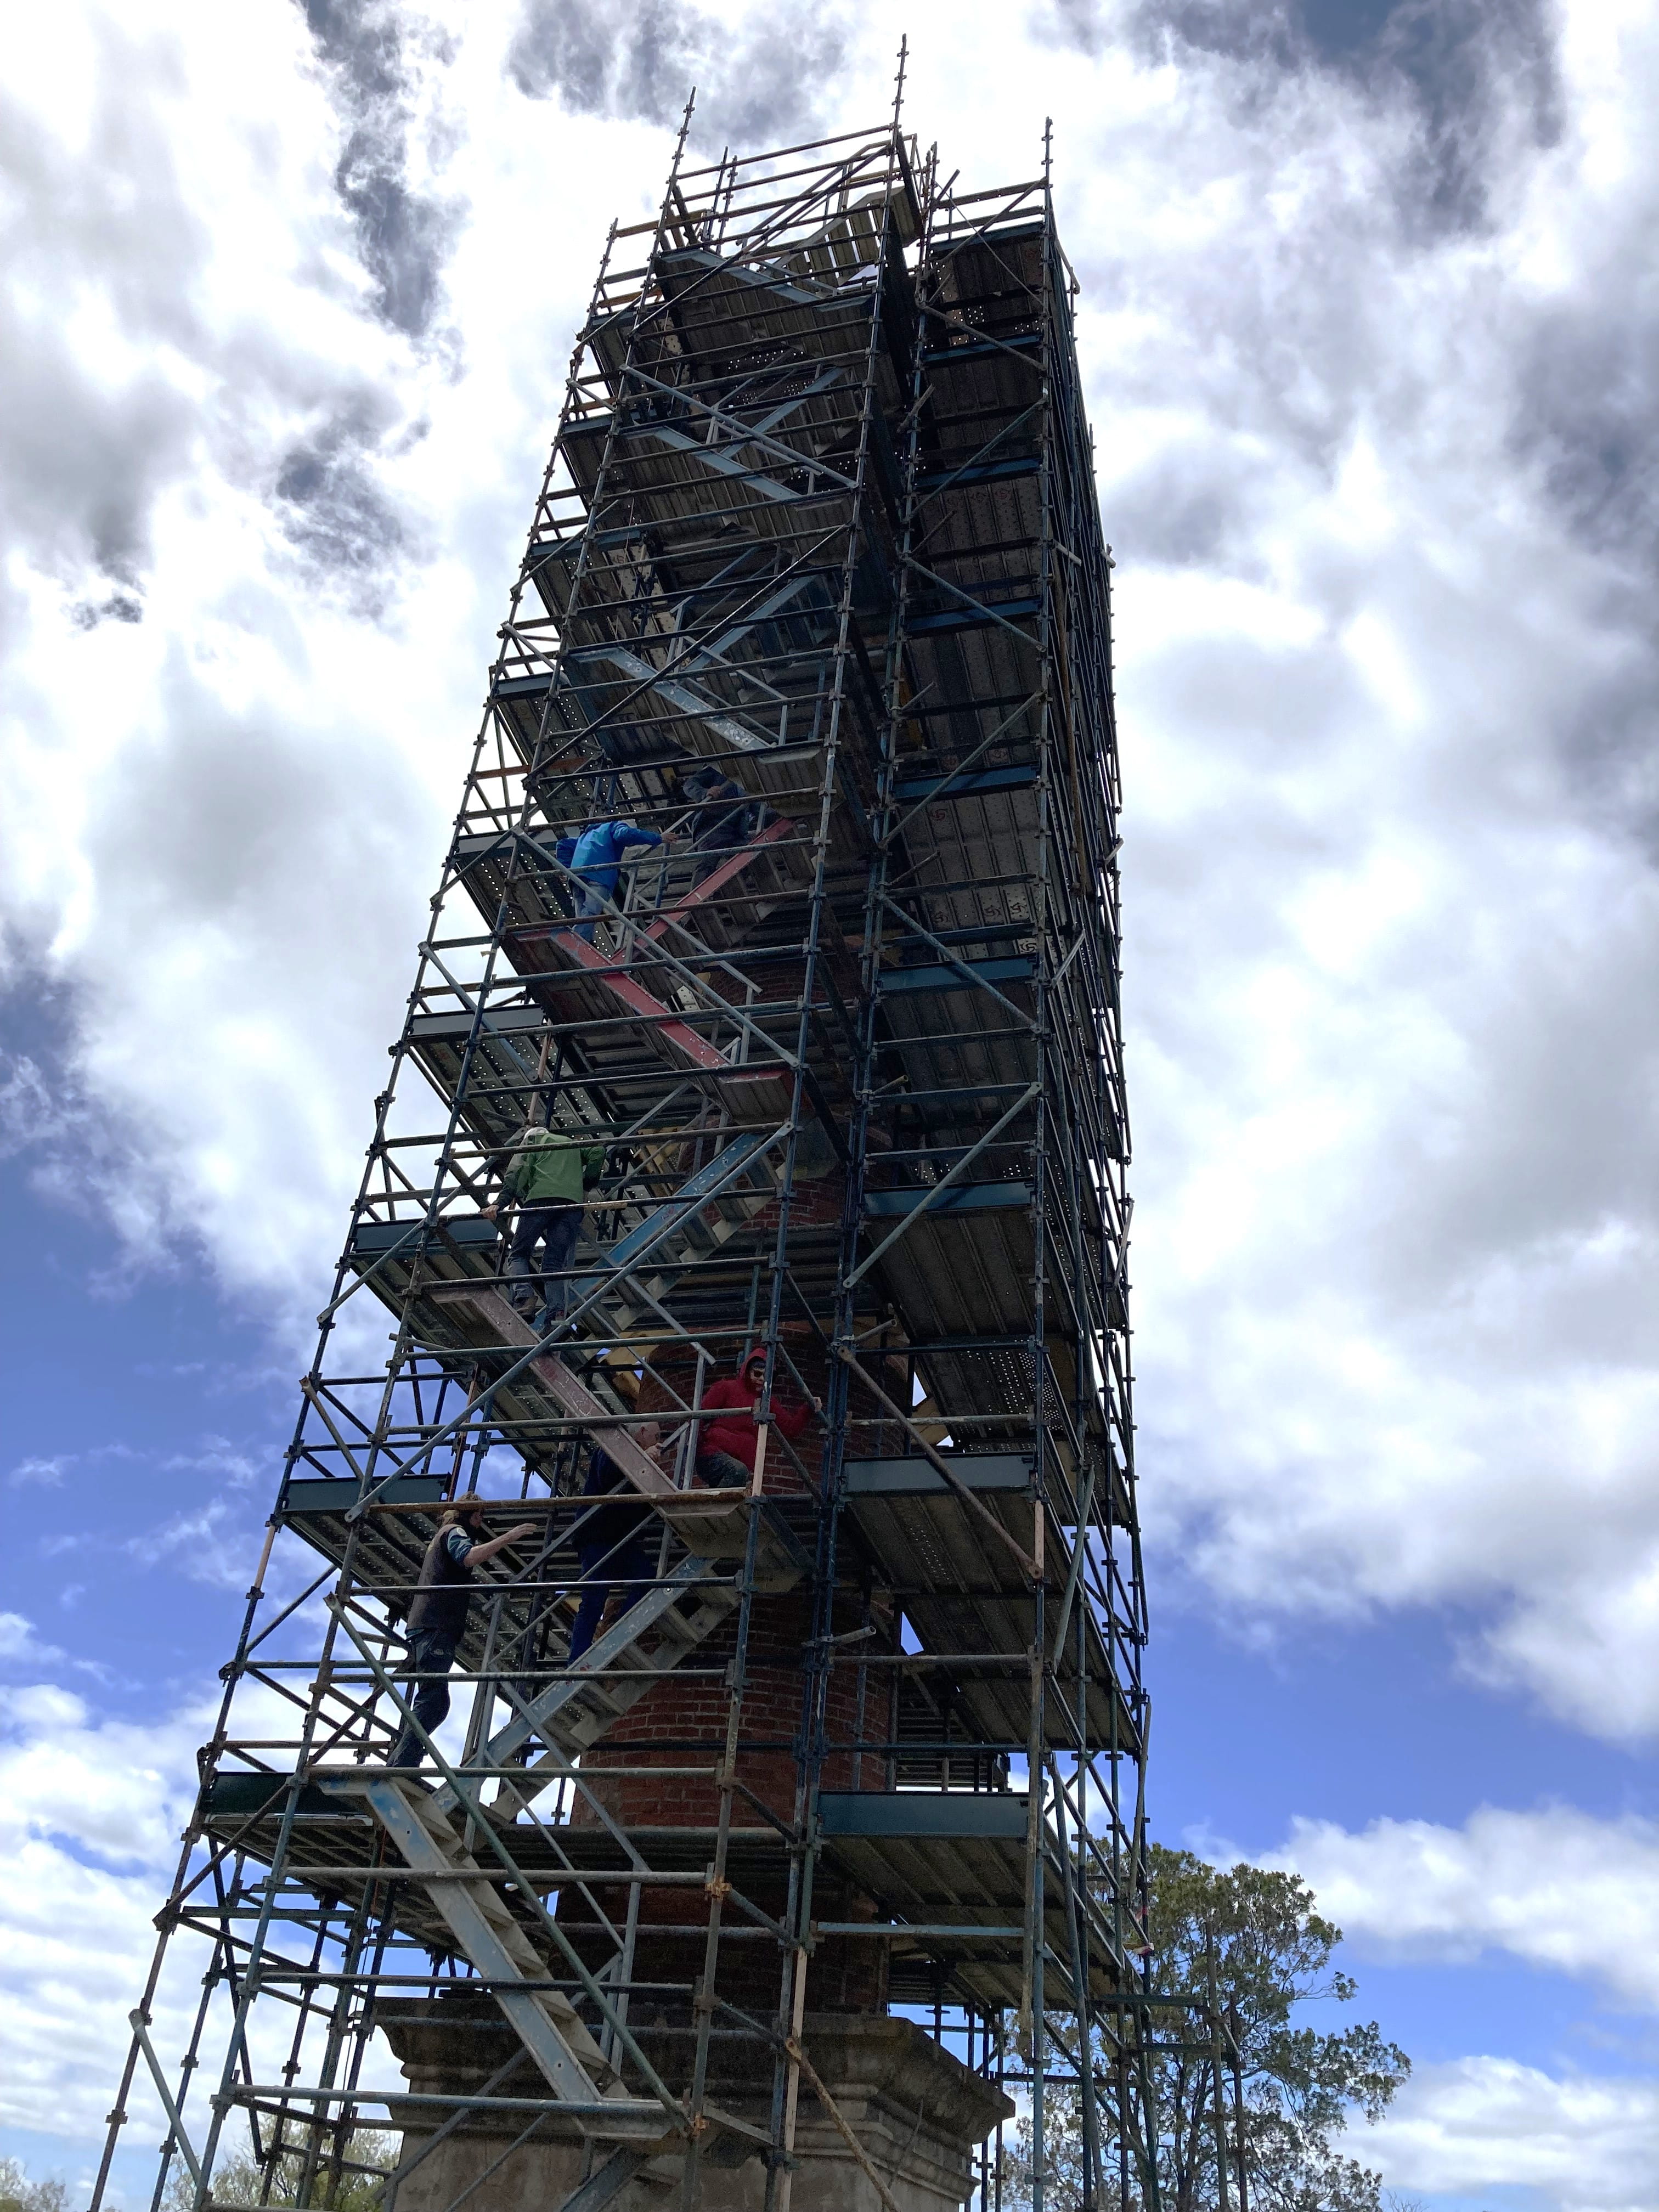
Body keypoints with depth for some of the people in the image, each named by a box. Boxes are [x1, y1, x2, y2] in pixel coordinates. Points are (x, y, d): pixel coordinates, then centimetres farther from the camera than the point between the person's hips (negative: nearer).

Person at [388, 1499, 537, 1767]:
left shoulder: (442, 1537, 33)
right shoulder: (454, 1531, 2)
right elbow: (468, 1557, -20)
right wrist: (508, 1537, -22)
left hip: (425, 1626, 10)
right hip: (435, 1626, -10)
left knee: (428, 1702, 7)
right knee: (434, 1700, -20)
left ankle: (394, 1766, 1)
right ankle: (401, 1767, -29)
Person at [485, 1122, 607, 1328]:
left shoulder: (530, 1142, 24)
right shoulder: (572, 1144, 36)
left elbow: (518, 1172, 5)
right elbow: (598, 1151, 17)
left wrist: (500, 1203, -6)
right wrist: (585, 1188, 20)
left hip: (540, 1198, -3)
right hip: (572, 1202, 3)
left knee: (518, 1254, 8)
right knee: (555, 1263, 2)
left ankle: (524, 1297, -20)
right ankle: (556, 1316, -19)